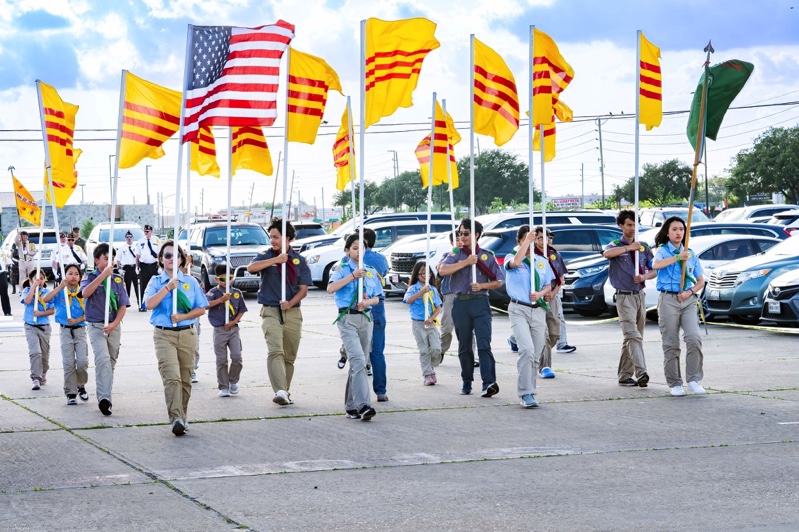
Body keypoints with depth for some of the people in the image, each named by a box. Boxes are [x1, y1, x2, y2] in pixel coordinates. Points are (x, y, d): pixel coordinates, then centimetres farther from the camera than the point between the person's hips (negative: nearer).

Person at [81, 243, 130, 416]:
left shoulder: (117, 279, 9)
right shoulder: (90, 277, 1)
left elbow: (123, 306, 5)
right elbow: (85, 293, -21)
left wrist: (114, 324, -11)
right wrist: (103, 275, -24)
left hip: (114, 326, 4)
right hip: (96, 326, -4)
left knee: (111, 363, 9)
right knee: (103, 359, -22)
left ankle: (104, 397, 22)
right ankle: (104, 398, -31)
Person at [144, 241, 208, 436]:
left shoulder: (190, 281, 8)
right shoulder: (155, 282, 4)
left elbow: (201, 309, 7)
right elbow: (149, 304, -13)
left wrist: (183, 317, -9)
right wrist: (168, 287, -17)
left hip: (187, 334, 3)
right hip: (164, 335, -3)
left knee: (185, 379, 9)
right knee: (171, 377, -18)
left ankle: (182, 417, 23)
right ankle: (176, 419, -25)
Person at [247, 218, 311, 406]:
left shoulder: (299, 260, 7)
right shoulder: (266, 256, 5)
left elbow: (303, 289, 3)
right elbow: (251, 267, -16)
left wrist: (290, 303, -14)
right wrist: (275, 260, -20)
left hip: (292, 312, 2)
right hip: (270, 311, -2)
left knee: (289, 356, 8)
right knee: (275, 351, -20)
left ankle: (285, 393, 20)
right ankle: (280, 392, -31)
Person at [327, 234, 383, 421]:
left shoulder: (371, 272, 14)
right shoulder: (342, 269, 1)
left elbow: (376, 298, 14)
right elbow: (330, 288, -16)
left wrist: (367, 302, -8)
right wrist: (352, 276, -20)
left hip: (366, 318, 5)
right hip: (347, 318, -5)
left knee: (358, 363, 8)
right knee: (358, 360, -19)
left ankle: (351, 406, 16)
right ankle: (363, 405, -27)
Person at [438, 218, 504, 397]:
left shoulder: (487, 256, 9)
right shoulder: (456, 254, 9)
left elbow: (498, 281, 9)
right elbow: (442, 270, -11)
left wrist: (482, 285, -8)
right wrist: (466, 262, -15)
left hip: (480, 303, -2)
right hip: (461, 303, 2)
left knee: (484, 344, -14)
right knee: (464, 346, 8)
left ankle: (489, 382, -22)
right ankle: (467, 383, 17)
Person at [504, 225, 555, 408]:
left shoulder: (542, 262, 14)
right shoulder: (511, 258, 1)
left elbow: (548, 286, 15)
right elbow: (515, 262, -24)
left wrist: (540, 294, -7)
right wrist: (527, 241, -20)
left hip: (538, 309, 5)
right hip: (519, 309, -5)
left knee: (535, 354, 7)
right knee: (527, 350, -21)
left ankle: (529, 391, 20)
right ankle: (526, 393, -19)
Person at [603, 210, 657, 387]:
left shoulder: (643, 247, 13)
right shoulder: (616, 245, -1)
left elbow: (654, 270, 11)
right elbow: (607, 253, -26)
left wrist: (644, 276, -10)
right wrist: (629, 247, -28)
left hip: (640, 295, 6)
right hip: (624, 296, -6)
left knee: (633, 337, 8)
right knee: (632, 335, -17)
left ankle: (625, 376, 15)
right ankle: (641, 372, -29)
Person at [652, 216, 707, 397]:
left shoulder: (691, 254, 15)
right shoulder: (663, 251, 5)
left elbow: (700, 281, 16)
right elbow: (656, 265, -19)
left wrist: (690, 291, -3)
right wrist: (678, 257, -20)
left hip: (688, 300, 3)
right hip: (668, 299, -3)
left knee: (694, 338, -14)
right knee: (671, 344, -1)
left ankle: (694, 380, -9)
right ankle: (675, 384, 5)